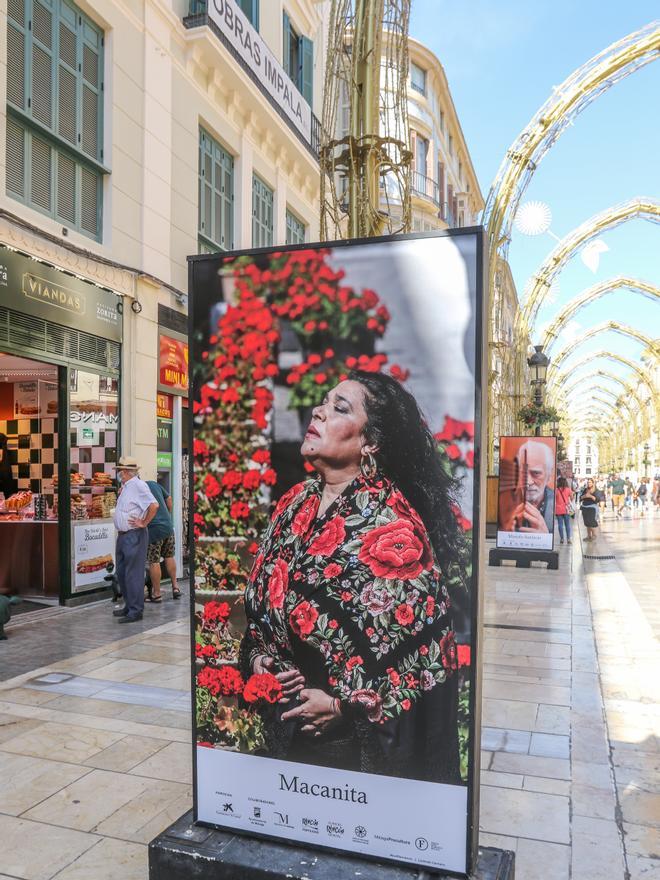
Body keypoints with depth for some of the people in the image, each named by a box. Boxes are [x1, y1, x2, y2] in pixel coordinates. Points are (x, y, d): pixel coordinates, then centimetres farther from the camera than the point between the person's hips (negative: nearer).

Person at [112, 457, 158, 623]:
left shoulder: (138, 485, -15)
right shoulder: (125, 487, 14)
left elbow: (154, 505, -25)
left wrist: (144, 523, -18)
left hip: (134, 536, -10)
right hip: (122, 535, 10)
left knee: (133, 573, -6)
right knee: (121, 572, 16)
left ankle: (136, 611, 1)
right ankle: (129, 606, 28)